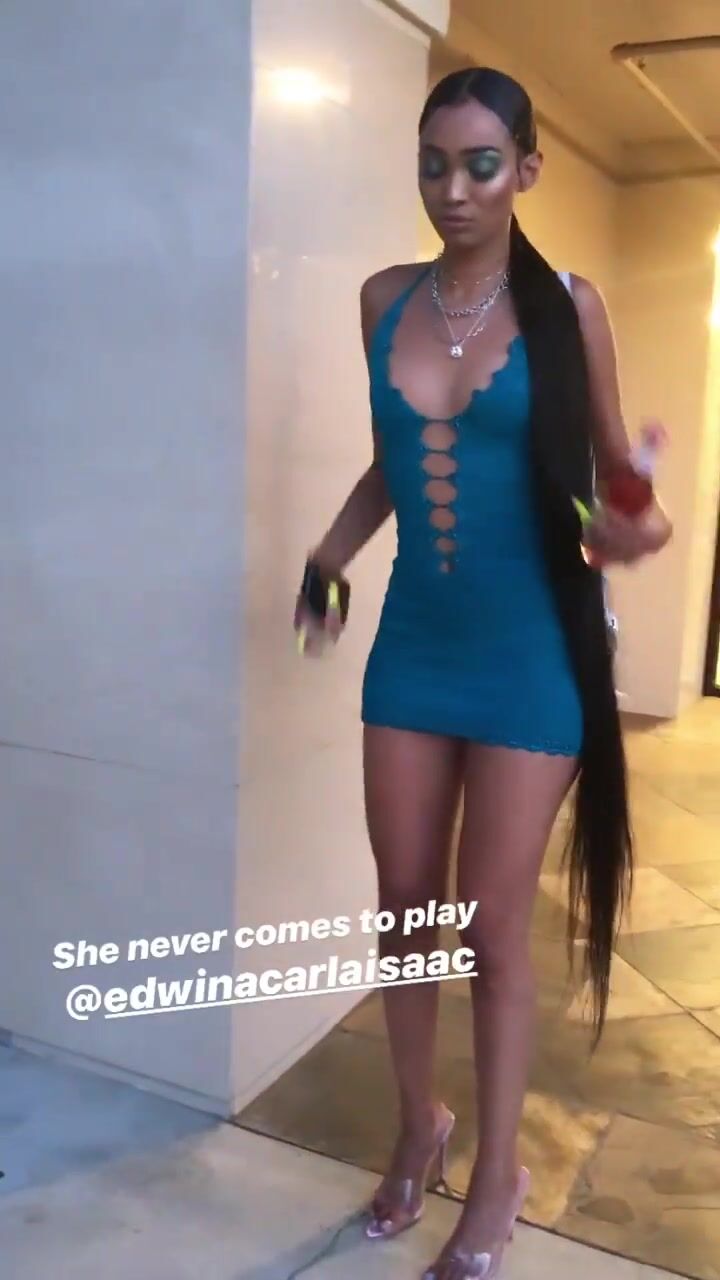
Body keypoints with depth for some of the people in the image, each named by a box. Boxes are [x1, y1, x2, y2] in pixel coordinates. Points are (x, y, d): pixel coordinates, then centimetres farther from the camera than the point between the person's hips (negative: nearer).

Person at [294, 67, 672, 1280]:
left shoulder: (567, 305, -4)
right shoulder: (385, 301, 6)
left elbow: (608, 468, 1)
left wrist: (637, 526, -21)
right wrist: (331, 555, 1)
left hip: (527, 656, -4)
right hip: (412, 647, 4)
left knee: (494, 921, 4)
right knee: (403, 903, 13)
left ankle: (496, 1181, 26)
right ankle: (418, 1124, 38)